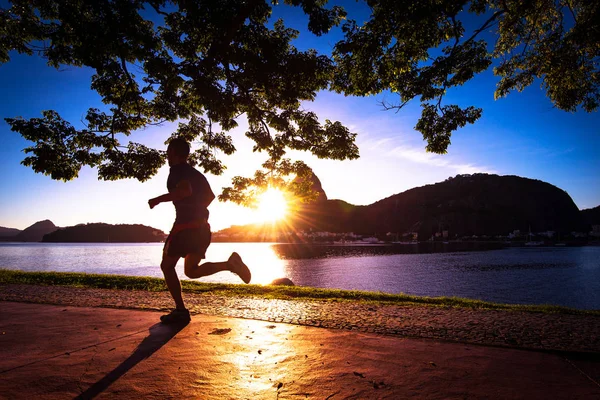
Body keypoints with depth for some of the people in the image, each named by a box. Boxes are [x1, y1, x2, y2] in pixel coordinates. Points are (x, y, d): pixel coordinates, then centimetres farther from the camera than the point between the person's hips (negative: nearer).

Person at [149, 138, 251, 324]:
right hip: (202, 226, 8)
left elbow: (185, 191, -25)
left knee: (167, 266, 7)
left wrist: (158, 199, -16)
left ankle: (180, 310, 3)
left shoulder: (177, 170, -6)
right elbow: (210, 196, 24)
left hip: (185, 225, -8)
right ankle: (230, 263, -9)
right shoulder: (196, 173, 20)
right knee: (191, 270, 13)